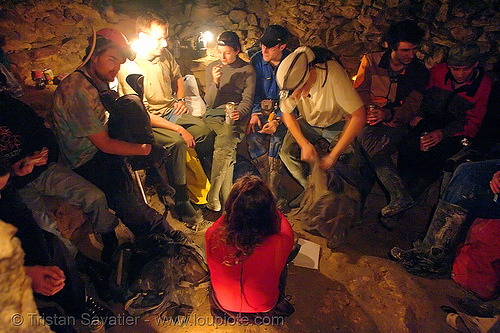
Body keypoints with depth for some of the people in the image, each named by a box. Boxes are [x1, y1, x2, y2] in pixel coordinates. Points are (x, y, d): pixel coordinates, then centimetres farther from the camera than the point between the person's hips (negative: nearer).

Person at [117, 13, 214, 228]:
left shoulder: (165, 55, 4)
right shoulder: (128, 67, -17)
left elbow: (178, 77, 26)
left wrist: (180, 99, 6)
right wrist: (178, 129, -25)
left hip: (171, 112, 7)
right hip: (147, 122, -6)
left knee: (205, 132, -16)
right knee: (177, 142, -33)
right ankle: (180, 202, -19)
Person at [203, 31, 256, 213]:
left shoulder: (248, 70, 9)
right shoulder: (211, 68, 14)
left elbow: (247, 101, 2)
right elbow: (210, 103, 7)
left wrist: (238, 112, -20)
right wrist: (215, 83, -11)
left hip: (237, 115, -1)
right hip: (215, 114, 1)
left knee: (224, 143, -32)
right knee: (228, 146, -31)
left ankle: (213, 197, -22)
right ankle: (226, 197, -26)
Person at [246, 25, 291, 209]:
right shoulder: (256, 60, 4)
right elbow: (254, 90, 11)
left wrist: (277, 119, -21)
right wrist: (255, 112, -6)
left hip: (285, 111, -3)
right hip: (263, 108, 4)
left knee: (277, 138, -26)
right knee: (252, 137, -20)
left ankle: (273, 191, -13)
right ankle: (269, 181, -6)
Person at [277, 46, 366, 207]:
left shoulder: (333, 74, -36)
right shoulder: (292, 81, -23)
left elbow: (359, 116, -34)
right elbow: (287, 114, -8)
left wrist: (333, 155, -35)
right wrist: (304, 144, -21)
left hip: (337, 123, -3)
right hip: (309, 123, 3)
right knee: (286, 151, -17)